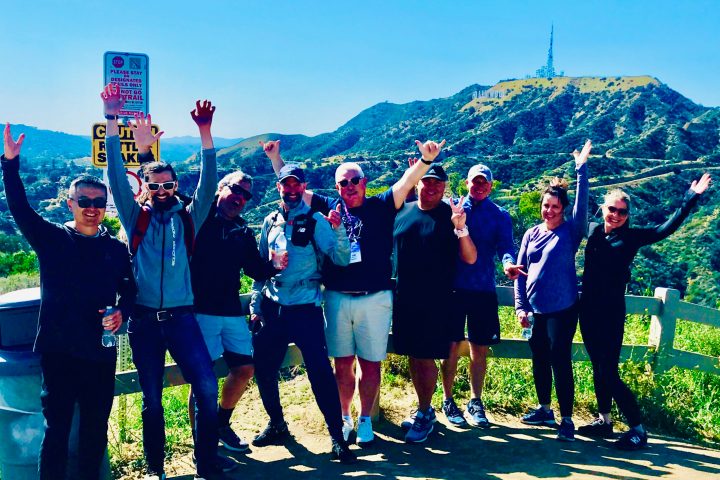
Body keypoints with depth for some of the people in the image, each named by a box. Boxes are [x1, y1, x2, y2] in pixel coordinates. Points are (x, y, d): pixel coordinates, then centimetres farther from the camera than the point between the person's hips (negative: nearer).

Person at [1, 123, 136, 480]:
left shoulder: (116, 248, 6)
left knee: (96, 428, 11)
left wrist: (121, 311, -8)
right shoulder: (52, 239, 1)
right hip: (58, 350, -2)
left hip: (101, 352, 2)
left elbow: (128, 288, 12)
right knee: (56, 427, 2)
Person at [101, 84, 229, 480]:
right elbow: (116, 175, -2)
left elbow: (208, 182, -5)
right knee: (151, 398, 8)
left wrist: (205, 133, -16)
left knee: (207, 387, -7)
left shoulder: (188, 218, 7)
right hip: (143, 319, 0)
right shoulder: (135, 218, 7)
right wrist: (112, 120, -9)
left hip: (181, 316, 0)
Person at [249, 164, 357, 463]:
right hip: (271, 309, 5)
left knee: (320, 372, -7)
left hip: (305, 309, -4)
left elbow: (341, 259, -13)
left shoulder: (315, 221, -4)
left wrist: (338, 229, -28)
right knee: (264, 371, 10)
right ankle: (277, 425, 31)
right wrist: (255, 306, 11)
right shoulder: (270, 222, 9)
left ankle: (337, 437, 4)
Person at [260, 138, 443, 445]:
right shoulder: (328, 207, 8)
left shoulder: (380, 207, 3)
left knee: (370, 363, 7)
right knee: (342, 363, 10)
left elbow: (408, 181, -10)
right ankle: (344, 418, 25)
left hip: (375, 299, -2)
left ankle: (365, 421, 21)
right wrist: (276, 157, 8)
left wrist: (426, 160, -26)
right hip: (337, 298, 2)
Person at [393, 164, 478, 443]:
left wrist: (461, 228, -26)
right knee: (412, 356, 12)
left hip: (435, 302, -4)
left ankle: (425, 415, 14)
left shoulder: (451, 216, -4)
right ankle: (423, 408, 27)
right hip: (404, 299, 4)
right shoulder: (401, 212, 6)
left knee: (425, 358, -1)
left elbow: (470, 259, -10)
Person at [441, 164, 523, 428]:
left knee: (480, 347, 8)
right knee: (451, 345, 2)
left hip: (483, 289, 1)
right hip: (452, 287, -1)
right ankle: (448, 401, 18)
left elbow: (505, 245, -7)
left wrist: (508, 263, -29)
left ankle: (475, 402, 23)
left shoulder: (500, 215, 7)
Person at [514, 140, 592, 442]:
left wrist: (581, 169, -23)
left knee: (560, 361, -4)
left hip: (562, 309, -4)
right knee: (539, 360, 13)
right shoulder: (531, 234, 8)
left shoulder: (570, 232, -2)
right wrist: (520, 306, 2)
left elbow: (582, 205, -18)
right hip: (534, 308, 5)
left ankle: (566, 419, 6)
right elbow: (520, 271, 9)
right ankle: (544, 410, 29)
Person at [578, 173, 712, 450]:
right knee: (598, 368, 15)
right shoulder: (593, 230, 6)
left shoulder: (632, 237, -4)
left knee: (609, 374, -7)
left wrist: (690, 199, -14)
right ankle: (604, 420, 29)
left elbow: (668, 228, -11)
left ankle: (638, 429, 4)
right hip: (588, 310, 5)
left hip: (611, 313, -5)